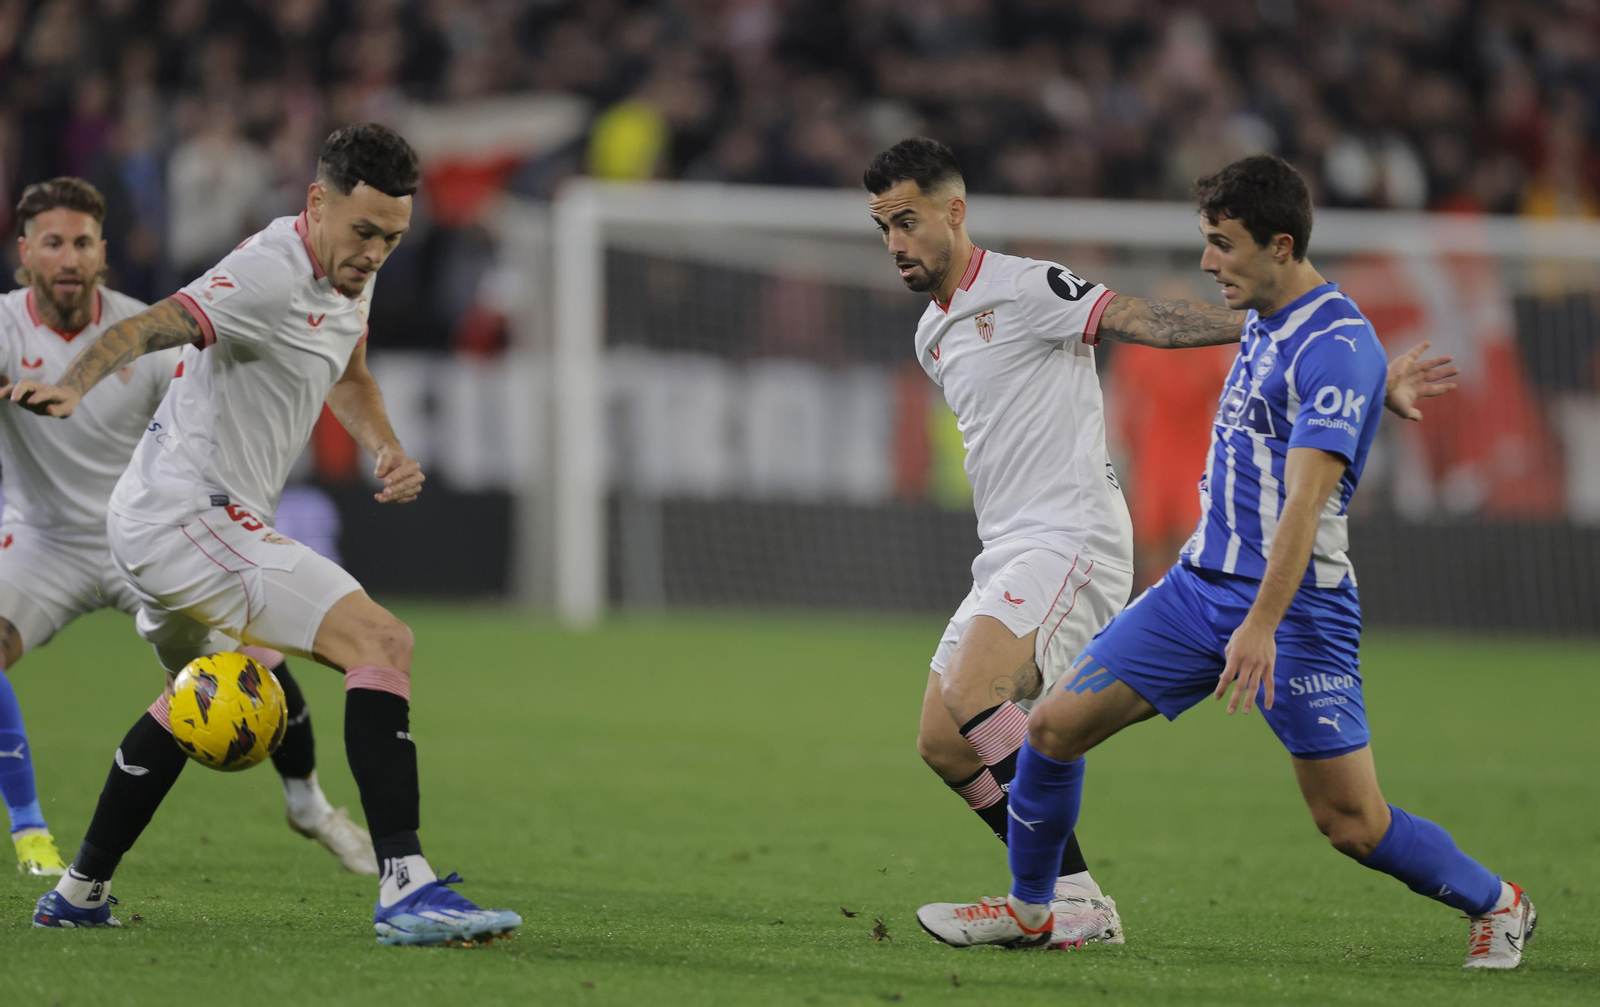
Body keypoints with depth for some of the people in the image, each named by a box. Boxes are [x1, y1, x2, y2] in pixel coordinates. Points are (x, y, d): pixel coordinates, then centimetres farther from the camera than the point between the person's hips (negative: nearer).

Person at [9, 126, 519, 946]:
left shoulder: (348, 272, 9)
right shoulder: (270, 274, -21)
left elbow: (347, 377, 28)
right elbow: (152, 326, -35)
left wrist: (386, 448, 8)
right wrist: (72, 386, -54)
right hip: (190, 518, -11)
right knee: (381, 641, -22)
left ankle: (80, 892, 45)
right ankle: (405, 890, -29)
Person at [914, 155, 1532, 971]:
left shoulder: (1337, 346, -18)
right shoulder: (1265, 322, 11)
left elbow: (1306, 497, -27)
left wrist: (1261, 624, -34)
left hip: (1296, 604, -8)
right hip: (1201, 584, 8)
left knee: (1351, 822, -7)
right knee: (1055, 725, 1)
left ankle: (1494, 903, 16)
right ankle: (1027, 909, 18)